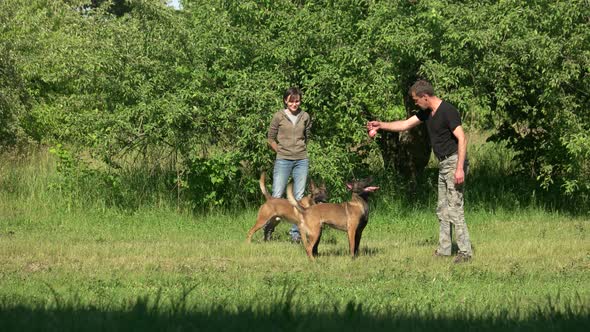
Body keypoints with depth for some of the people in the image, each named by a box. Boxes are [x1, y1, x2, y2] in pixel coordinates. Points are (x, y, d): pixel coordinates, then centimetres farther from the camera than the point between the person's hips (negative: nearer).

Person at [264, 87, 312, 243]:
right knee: (277, 196, -6)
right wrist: (281, 151, 4)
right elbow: (271, 138, 6)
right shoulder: (279, 116, -2)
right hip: (283, 161, -2)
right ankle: (268, 228, 11)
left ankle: (295, 233, 6)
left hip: (302, 160, 2)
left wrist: (300, 150, 13)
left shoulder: (305, 117, 6)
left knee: (299, 197, 2)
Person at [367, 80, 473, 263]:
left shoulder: (448, 111, -18)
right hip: (443, 165, 10)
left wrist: (460, 168, -28)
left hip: (454, 162, -10)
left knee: (454, 209, -12)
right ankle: (444, 249, 18)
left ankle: (465, 251, -11)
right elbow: (405, 124, 20)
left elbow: (462, 138, -23)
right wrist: (381, 125, 15)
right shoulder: (427, 112, 10)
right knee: (442, 210, 13)